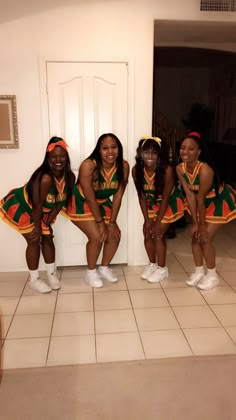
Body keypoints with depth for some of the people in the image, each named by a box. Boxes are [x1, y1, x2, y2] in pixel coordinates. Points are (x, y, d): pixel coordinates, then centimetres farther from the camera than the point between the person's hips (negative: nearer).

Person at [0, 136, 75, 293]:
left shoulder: (70, 177, -17)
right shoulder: (45, 178, -39)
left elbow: (60, 202, -8)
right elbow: (37, 205, -30)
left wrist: (47, 223, -9)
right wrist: (37, 227, -16)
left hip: (42, 211, 7)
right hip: (21, 206, -6)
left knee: (48, 238, 10)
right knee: (34, 241, -3)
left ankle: (52, 274, 28)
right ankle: (34, 280, 15)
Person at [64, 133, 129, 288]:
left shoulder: (123, 166, -18)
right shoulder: (88, 166, -31)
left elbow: (118, 196, -12)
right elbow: (90, 198, -25)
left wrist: (111, 222, -13)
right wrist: (100, 222, -19)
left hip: (102, 203, 5)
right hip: (81, 203, -5)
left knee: (115, 235, -2)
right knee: (97, 237, -17)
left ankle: (104, 268, 22)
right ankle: (91, 272, 8)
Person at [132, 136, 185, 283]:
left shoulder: (167, 170, -34)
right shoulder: (136, 170, -21)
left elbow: (165, 198, -25)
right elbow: (142, 196, -12)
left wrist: (157, 222, -20)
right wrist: (147, 220, -12)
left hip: (170, 203, -4)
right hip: (153, 203, 5)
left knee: (158, 234, -8)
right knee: (147, 232, 3)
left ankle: (162, 269, 12)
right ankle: (152, 264, 26)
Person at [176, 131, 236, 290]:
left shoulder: (205, 170, -37)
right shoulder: (180, 168, -17)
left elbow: (201, 198, -30)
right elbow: (190, 195, -16)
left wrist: (202, 224, -21)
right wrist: (195, 222, -15)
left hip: (220, 201, -6)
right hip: (203, 202, 6)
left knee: (205, 238, -7)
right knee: (195, 235, 6)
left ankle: (212, 275, 14)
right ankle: (199, 271, 25)